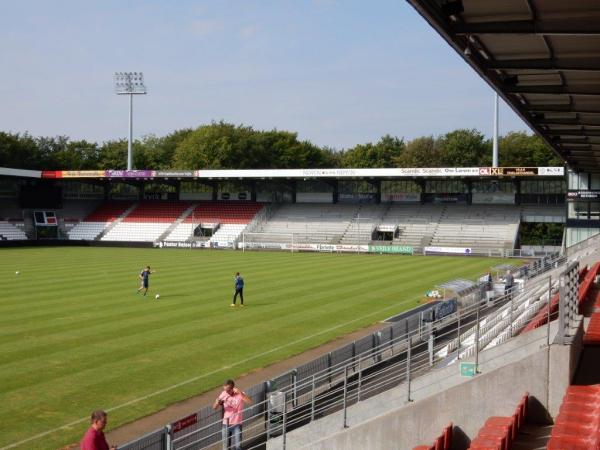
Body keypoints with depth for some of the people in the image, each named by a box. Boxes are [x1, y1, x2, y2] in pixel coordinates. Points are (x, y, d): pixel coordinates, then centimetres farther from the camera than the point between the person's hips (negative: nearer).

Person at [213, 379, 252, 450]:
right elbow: (214, 407, 3)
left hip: (236, 424, -3)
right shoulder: (223, 394, -4)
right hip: (225, 424, 3)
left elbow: (250, 402, -30)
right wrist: (217, 402, -21)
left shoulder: (240, 394, -12)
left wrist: (240, 392, -39)